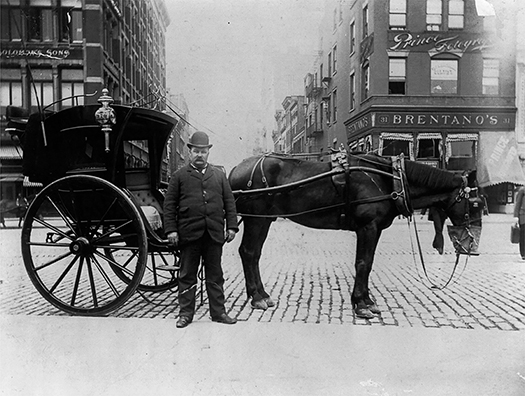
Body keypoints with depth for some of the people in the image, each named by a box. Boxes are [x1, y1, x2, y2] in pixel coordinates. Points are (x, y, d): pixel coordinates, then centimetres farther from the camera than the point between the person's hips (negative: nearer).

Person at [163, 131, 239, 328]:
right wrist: (171, 229, -7)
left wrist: (231, 226, 2)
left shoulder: (219, 175, 13)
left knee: (215, 275, 10)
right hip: (189, 233, -2)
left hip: (215, 234, 2)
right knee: (187, 275, 6)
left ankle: (218, 312, 20)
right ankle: (186, 313, 17)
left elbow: (229, 202, 11)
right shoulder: (179, 176, 6)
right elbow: (169, 205, 2)